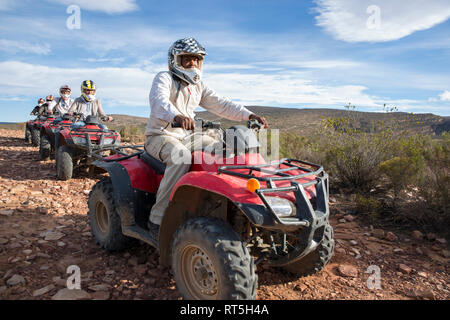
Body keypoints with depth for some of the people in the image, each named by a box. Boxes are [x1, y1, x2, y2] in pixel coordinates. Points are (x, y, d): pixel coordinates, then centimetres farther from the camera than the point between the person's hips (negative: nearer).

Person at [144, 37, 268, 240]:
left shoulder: (198, 86, 14)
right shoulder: (164, 79, -8)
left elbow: (221, 105, 7)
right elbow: (159, 101, -30)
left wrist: (250, 115, -8)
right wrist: (177, 116, -53)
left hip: (187, 135, 7)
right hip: (160, 136, -6)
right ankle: (157, 219, -30)